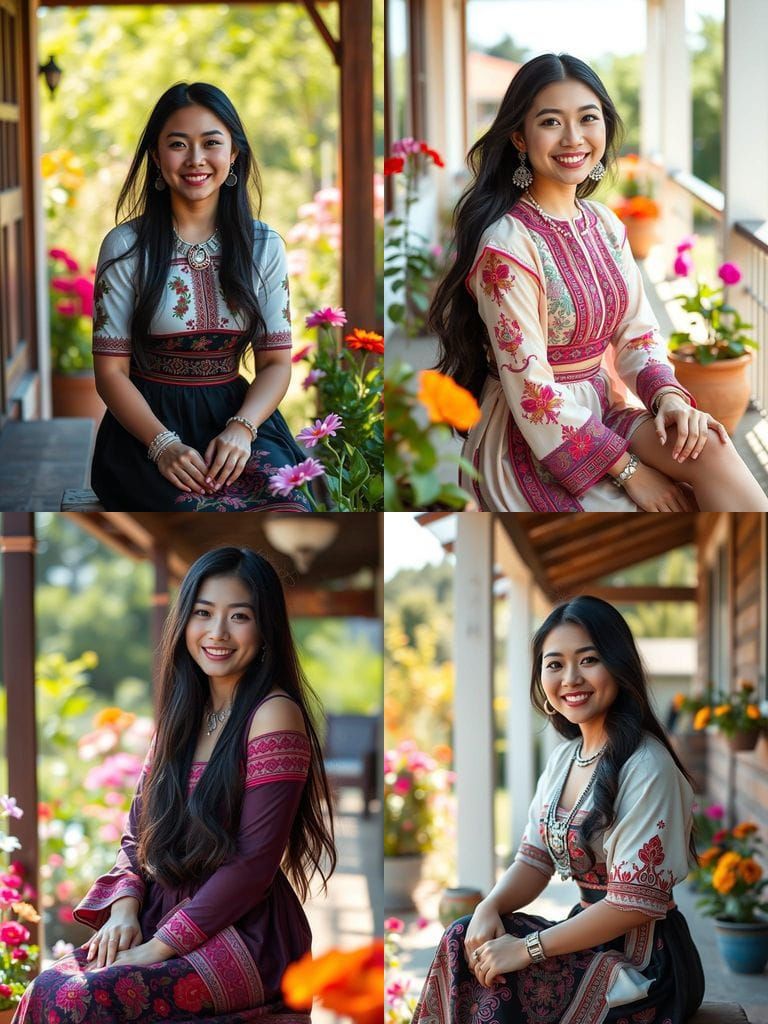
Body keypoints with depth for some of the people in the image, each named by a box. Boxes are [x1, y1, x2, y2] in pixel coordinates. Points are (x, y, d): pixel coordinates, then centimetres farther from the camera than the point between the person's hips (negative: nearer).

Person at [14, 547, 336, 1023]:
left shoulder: (273, 716, -11)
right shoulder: (182, 714, 14)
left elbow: (254, 863, -16)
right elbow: (140, 832, 16)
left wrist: (160, 946, -17)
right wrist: (124, 908, -4)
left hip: (246, 937, -7)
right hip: (164, 919, 7)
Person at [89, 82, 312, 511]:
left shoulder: (264, 246, 8)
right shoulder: (125, 247, 0)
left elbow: (276, 362, 6)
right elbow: (111, 371, -2)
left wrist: (242, 428, -15)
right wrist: (163, 444, -19)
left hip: (236, 416, 2)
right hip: (149, 423, -2)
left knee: (289, 510, -30)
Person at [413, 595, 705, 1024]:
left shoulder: (645, 768, -19)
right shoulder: (565, 758, 9)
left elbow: (635, 903, -22)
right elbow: (535, 860, 10)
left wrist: (527, 948, -21)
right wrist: (490, 907, -12)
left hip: (643, 967, -8)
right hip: (590, 936, 8)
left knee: (491, 987, -20)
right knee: (464, 941, -11)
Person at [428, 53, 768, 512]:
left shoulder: (604, 224, 5)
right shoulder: (507, 246, -19)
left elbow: (638, 330, 9)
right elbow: (531, 390, -19)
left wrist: (669, 396, -13)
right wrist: (629, 471, -18)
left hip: (601, 412, 6)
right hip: (534, 443, -6)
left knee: (710, 450, -20)